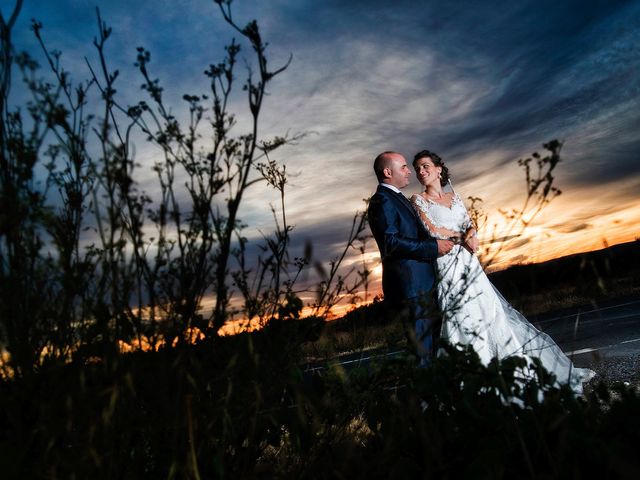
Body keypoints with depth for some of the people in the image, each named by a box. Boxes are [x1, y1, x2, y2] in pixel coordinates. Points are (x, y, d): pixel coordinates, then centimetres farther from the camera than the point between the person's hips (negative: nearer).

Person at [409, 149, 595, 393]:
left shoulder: (454, 196, 17)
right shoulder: (418, 200, 1)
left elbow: (470, 225, 10)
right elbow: (431, 229, -10)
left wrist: (470, 234, -12)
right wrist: (462, 236, -1)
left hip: (468, 263, 5)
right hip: (446, 265, -5)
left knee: (490, 312, 6)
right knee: (465, 318, -7)